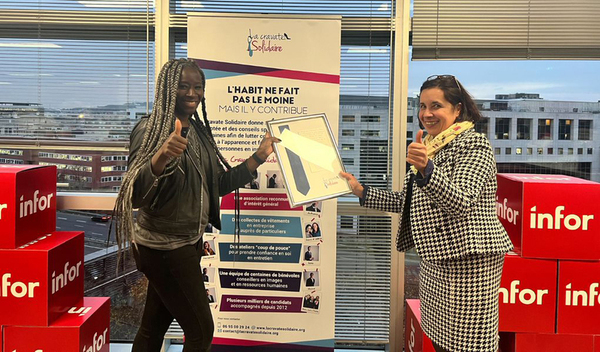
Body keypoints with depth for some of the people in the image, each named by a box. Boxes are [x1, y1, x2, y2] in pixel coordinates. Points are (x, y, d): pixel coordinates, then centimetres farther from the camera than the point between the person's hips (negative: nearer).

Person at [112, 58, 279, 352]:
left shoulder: (198, 130, 9)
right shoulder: (150, 130, -15)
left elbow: (219, 184, 12)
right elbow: (137, 193, -26)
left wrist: (260, 156, 8)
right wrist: (161, 156, -43)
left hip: (188, 242, 7)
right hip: (164, 248, -7)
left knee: (153, 327, 18)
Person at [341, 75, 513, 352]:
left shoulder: (474, 145, -10)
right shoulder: (433, 147, 18)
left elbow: (460, 203, -25)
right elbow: (409, 202, 21)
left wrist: (426, 169, -40)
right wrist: (362, 192, 15)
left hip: (468, 261, -9)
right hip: (436, 260, 9)